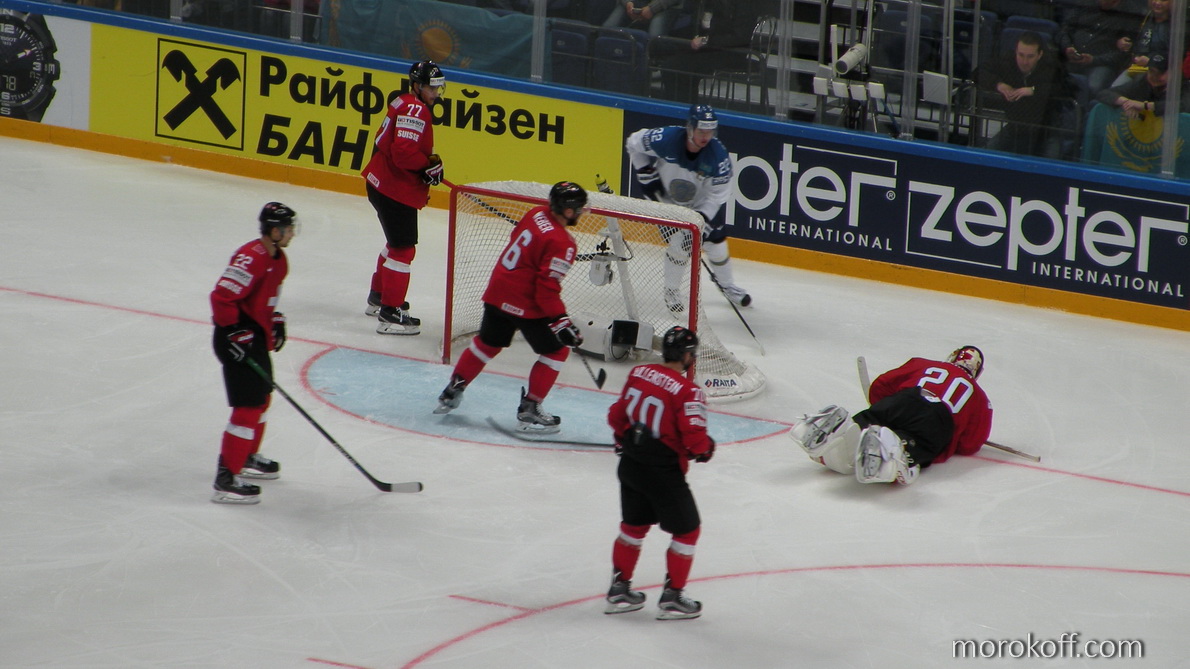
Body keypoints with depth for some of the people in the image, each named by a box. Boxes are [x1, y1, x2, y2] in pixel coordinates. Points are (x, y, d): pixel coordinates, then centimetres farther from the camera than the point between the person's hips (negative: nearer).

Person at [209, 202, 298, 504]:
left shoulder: (277, 259, 9)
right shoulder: (251, 258, -25)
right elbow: (222, 297, -28)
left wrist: (275, 321, 16)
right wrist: (235, 333, -26)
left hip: (257, 337, 11)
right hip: (238, 340, -11)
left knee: (262, 397, 25)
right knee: (248, 406, -13)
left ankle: (248, 457, 45)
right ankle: (226, 478, -12)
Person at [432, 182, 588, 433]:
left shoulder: (537, 214, 2)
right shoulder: (561, 243, -22)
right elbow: (547, 287, -24)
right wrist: (561, 321, -21)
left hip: (497, 291, 8)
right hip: (525, 304, -8)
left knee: (487, 343, 26)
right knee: (556, 350, 4)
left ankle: (452, 392, 33)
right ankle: (529, 411, 3)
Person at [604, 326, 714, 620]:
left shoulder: (638, 373, 0)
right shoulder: (687, 391, -20)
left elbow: (617, 415, 10)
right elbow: (694, 438, -22)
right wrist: (705, 448, 1)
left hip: (630, 464, 7)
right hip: (663, 471, -7)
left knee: (634, 525, 23)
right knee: (686, 530, 9)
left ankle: (619, 589, 28)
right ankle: (672, 598, 10)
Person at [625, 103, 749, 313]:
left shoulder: (718, 155, -28)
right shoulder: (666, 139, -32)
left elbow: (718, 194, -21)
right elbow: (634, 143, -13)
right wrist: (647, 175, -14)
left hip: (703, 203, 2)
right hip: (668, 200, -2)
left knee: (716, 243, 7)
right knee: (679, 245, -12)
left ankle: (728, 286, 35)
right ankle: (672, 291, 13)